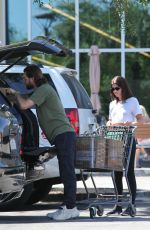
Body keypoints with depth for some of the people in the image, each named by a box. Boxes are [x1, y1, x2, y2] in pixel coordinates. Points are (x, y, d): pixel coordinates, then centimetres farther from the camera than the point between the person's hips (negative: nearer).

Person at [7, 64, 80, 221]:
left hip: (63, 135, -11)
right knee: (66, 173, 10)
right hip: (63, 135, 11)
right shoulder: (43, 90, 25)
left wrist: (15, 93, 0)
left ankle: (71, 208, -17)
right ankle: (67, 206, 12)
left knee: (67, 172, -13)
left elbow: (24, 105, -18)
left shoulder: (44, 89, -8)